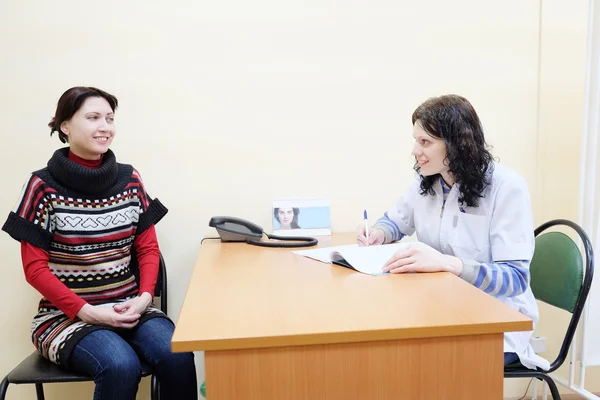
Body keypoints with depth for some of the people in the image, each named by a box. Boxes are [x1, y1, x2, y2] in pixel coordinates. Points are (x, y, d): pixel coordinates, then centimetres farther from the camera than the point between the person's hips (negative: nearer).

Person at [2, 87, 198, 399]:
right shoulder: (43, 186, -6)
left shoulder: (129, 179, 5)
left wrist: (144, 297, -11)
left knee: (178, 357, -24)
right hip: (67, 314, -3)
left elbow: (148, 248, 7)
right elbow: (35, 267, -6)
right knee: (122, 366, -30)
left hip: (129, 306, 3)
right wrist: (87, 311, -17)